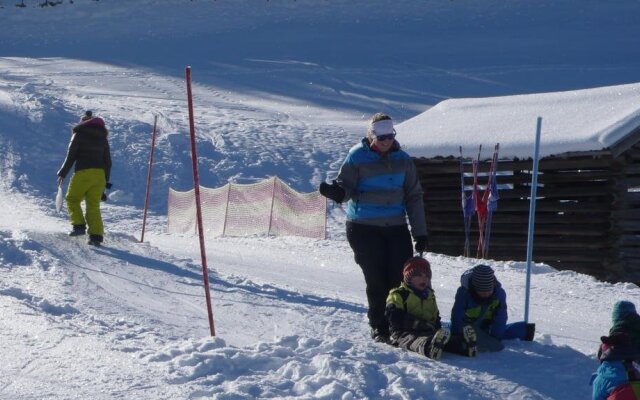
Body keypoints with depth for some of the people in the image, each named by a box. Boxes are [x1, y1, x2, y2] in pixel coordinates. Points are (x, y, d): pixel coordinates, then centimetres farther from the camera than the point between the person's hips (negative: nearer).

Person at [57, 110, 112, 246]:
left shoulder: (79, 134, 2)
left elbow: (71, 156, -3)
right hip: (99, 174, 4)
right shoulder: (103, 138, 15)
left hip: (83, 172, -4)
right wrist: (106, 181, 21)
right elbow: (108, 161, 16)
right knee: (94, 206, 7)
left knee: (72, 199, 13)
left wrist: (62, 173, 4)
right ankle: (96, 235, -6)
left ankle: (79, 225, -5)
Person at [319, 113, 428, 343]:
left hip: (396, 228, 3)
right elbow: (346, 186, -3)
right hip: (364, 228, -3)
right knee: (376, 280, -1)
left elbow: (414, 196, 11)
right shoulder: (357, 157, -2)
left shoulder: (402, 160, 8)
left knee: (403, 278, -5)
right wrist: (336, 192, -29)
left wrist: (420, 233, 7)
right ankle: (379, 326, 12)